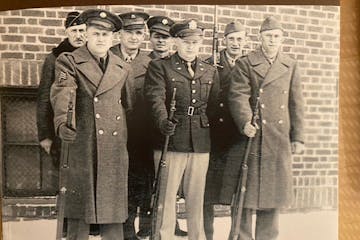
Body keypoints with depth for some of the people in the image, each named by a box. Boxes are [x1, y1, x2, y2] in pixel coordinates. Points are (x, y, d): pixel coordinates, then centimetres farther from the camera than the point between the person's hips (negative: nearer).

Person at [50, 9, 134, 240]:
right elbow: (62, 93, -18)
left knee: (114, 210, 7)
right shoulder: (69, 62, 1)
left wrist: (129, 138, 13)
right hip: (81, 146, -3)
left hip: (115, 148, 3)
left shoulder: (123, 68, 13)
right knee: (80, 206, 3)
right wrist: (62, 122, -36)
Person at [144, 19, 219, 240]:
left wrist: (213, 135, 4)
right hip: (170, 140, -3)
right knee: (166, 196, 3)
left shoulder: (210, 71, 16)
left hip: (201, 143, 4)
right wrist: (163, 122, -31)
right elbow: (155, 98, -13)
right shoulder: (160, 67, 1)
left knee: (196, 197, 12)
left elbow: (214, 106, 15)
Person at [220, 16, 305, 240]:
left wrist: (298, 137, 6)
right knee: (244, 195, 1)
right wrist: (245, 122, -26)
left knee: (273, 194, 9)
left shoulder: (291, 66, 11)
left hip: (279, 141, 3)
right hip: (250, 138, -3)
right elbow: (238, 96, -10)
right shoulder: (245, 64, 2)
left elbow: (297, 104, 10)